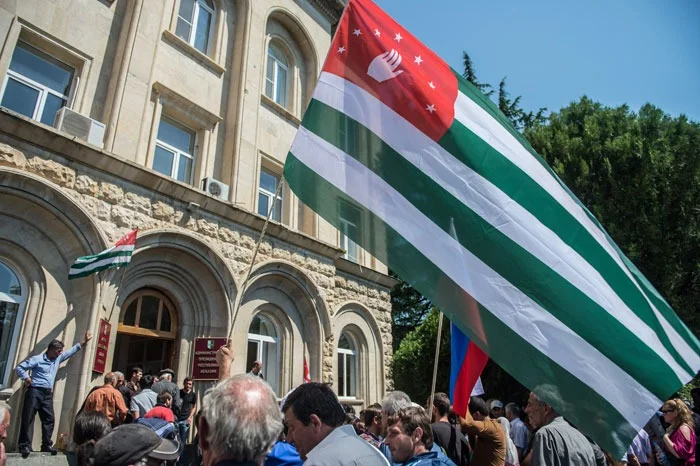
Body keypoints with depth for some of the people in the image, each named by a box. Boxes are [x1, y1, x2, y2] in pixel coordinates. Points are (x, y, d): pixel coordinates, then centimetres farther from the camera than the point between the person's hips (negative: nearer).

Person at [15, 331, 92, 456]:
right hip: (35, 391, -6)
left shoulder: (58, 359, 15)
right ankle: (25, 445, -1)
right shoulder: (37, 359, -5)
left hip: (48, 394, 6)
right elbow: (19, 368, -4)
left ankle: (46, 444, 10)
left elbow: (71, 352, 25)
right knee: (28, 418, -4)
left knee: (49, 419, 3)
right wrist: (26, 377, -15)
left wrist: (83, 343, 24)